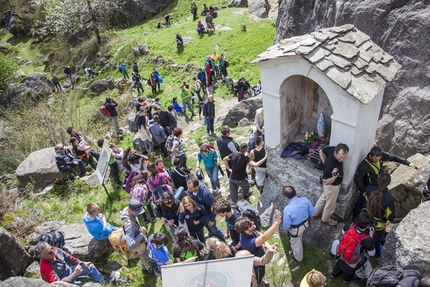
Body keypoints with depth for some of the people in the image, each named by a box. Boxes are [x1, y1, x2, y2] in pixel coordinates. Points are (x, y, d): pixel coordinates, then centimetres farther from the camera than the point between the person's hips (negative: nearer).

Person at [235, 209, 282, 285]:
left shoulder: (250, 231, -23)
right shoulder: (247, 242, -49)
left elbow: (259, 234, -1)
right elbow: (264, 237, -63)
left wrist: (266, 244, -20)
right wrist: (277, 222, -67)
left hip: (259, 258, 7)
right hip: (256, 265, -7)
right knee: (257, 281, 25)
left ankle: (260, 281, 67)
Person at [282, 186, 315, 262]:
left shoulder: (287, 209, -39)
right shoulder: (305, 200, -25)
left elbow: (286, 226, -25)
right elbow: (313, 213, -8)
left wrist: (286, 229, -2)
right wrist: (308, 218, 13)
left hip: (295, 230, -4)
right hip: (305, 224, 5)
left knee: (296, 244, 28)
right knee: (300, 237, 39)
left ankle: (298, 258, 55)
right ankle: (299, 243, 70)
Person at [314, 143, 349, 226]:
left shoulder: (333, 148, -23)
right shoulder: (331, 165, -43)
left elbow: (321, 152, -1)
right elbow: (325, 181, -30)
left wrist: (325, 163, 1)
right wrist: (334, 177, -48)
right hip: (332, 186, -8)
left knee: (324, 197, 31)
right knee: (330, 205, 20)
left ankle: (316, 213, 54)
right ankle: (325, 219, 48)